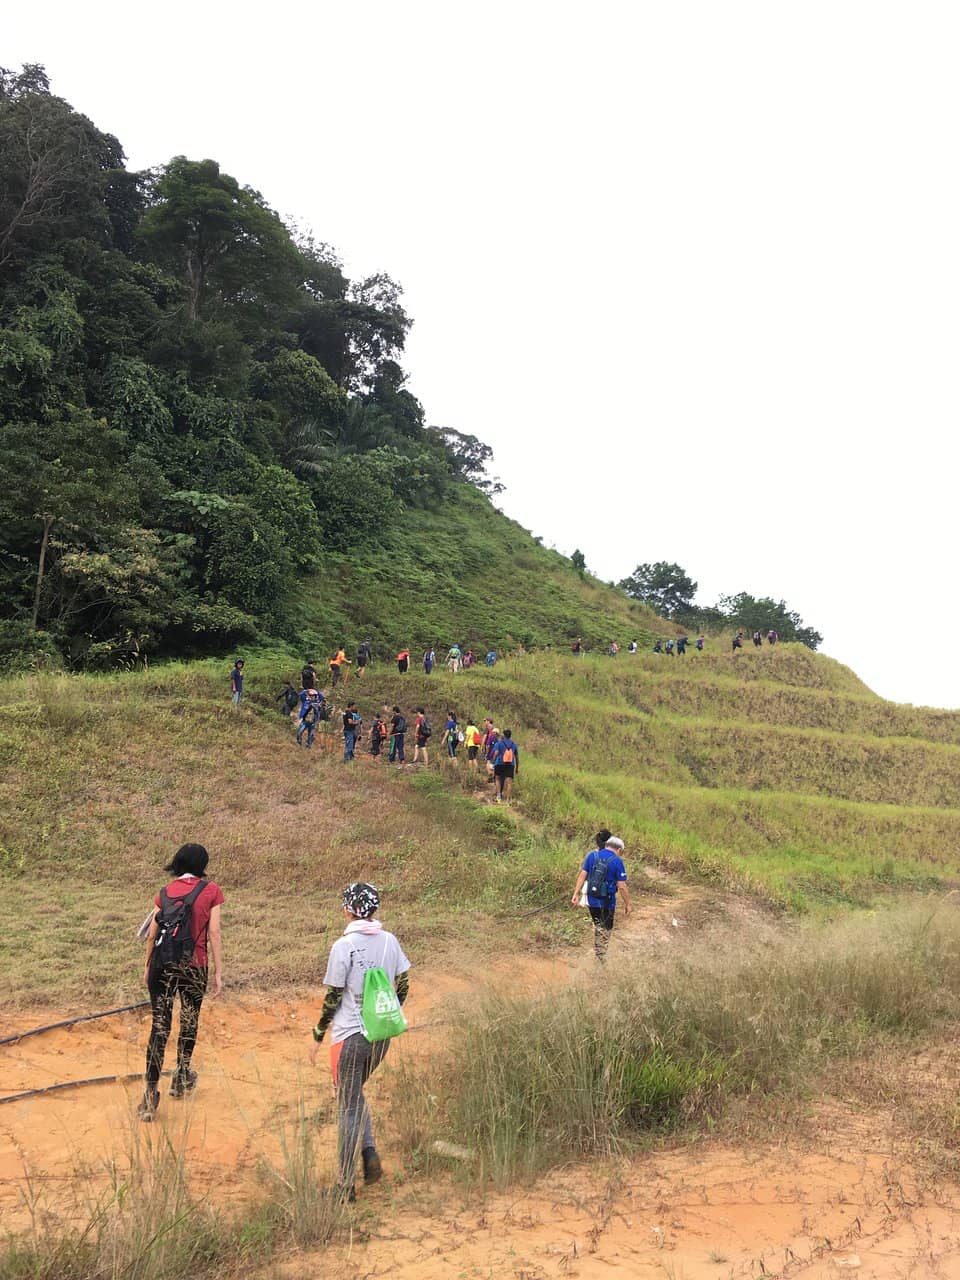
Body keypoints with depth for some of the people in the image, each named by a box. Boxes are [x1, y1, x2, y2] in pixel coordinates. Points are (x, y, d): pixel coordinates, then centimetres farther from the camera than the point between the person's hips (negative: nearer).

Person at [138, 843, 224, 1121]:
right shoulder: (211, 891, -1)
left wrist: (147, 967, 18)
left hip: (161, 965, 2)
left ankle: (151, 1092, -4)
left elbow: (151, 934, 7)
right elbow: (214, 933, -5)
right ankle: (181, 1078, 34)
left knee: (159, 1026, 3)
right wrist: (218, 972, -2)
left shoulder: (165, 892, 8)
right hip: (194, 967, -2)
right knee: (189, 1021, 19)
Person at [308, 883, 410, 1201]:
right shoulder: (390, 941, -1)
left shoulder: (343, 946, -16)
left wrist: (317, 1036, 1)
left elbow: (333, 998, -11)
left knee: (348, 1106, 8)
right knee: (355, 1093, 26)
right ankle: (369, 1153, 12)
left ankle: (347, 1184, 15)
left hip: (350, 1035, -5)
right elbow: (403, 986, 6)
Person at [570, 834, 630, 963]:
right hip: (607, 902, -4)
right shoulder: (617, 861, -14)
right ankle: (601, 959, 24)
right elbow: (622, 886, -14)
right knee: (605, 930, 16)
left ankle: (596, 955, 36)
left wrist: (576, 894, -1)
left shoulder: (592, 855, -2)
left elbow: (582, 875, -3)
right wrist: (627, 904, -4)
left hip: (592, 899, 4)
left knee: (597, 925, 26)